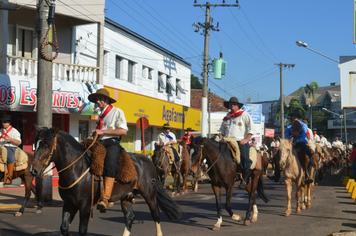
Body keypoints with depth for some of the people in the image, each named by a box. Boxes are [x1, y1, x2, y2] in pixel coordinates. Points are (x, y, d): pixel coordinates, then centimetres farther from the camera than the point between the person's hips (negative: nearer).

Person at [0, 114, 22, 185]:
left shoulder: (14, 131, 5)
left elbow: (19, 142, -5)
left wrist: (9, 139, -17)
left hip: (11, 148, -5)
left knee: (10, 157, -38)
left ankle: (9, 177, -36)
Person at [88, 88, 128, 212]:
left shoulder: (117, 111, 5)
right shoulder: (101, 115, 25)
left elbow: (123, 131, -7)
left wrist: (103, 131, -11)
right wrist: (94, 133, 14)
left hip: (112, 143, -7)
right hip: (99, 143, 7)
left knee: (110, 163, -32)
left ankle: (105, 198, -38)